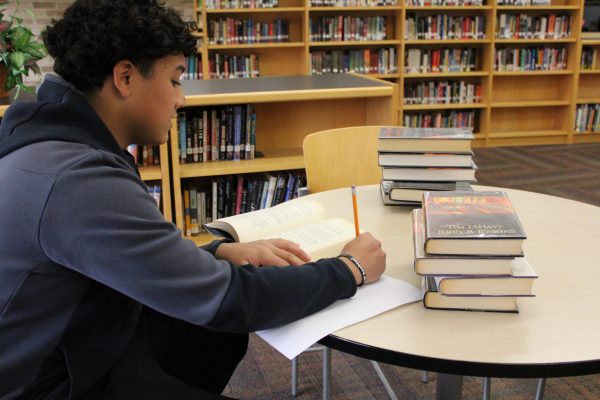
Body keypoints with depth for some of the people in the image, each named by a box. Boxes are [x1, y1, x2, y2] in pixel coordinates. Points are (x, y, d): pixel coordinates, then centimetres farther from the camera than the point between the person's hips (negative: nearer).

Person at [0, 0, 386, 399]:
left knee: (221, 334, 15)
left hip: (69, 341, 9)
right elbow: (227, 301, -28)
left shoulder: (66, 141, 0)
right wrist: (351, 270, -14)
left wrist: (223, 253, -6)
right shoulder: (80, 181, -32)